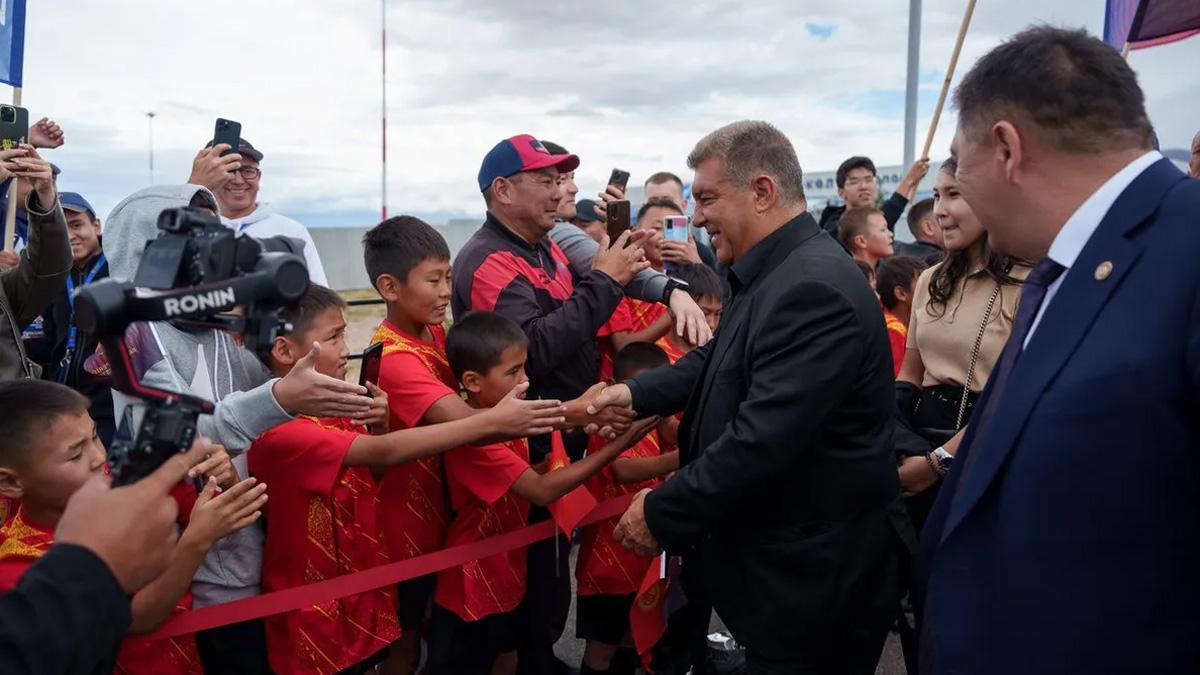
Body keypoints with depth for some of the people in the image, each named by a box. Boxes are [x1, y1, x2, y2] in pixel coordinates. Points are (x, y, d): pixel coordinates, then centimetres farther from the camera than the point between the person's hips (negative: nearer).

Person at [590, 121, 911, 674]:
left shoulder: (812, 289, -27)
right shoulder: (776, 273, 6)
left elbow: (762, 441, -32)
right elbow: (720, 361, 16)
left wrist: (661, 513, -20)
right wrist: (637, 392, 0)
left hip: (815, 576, -9)